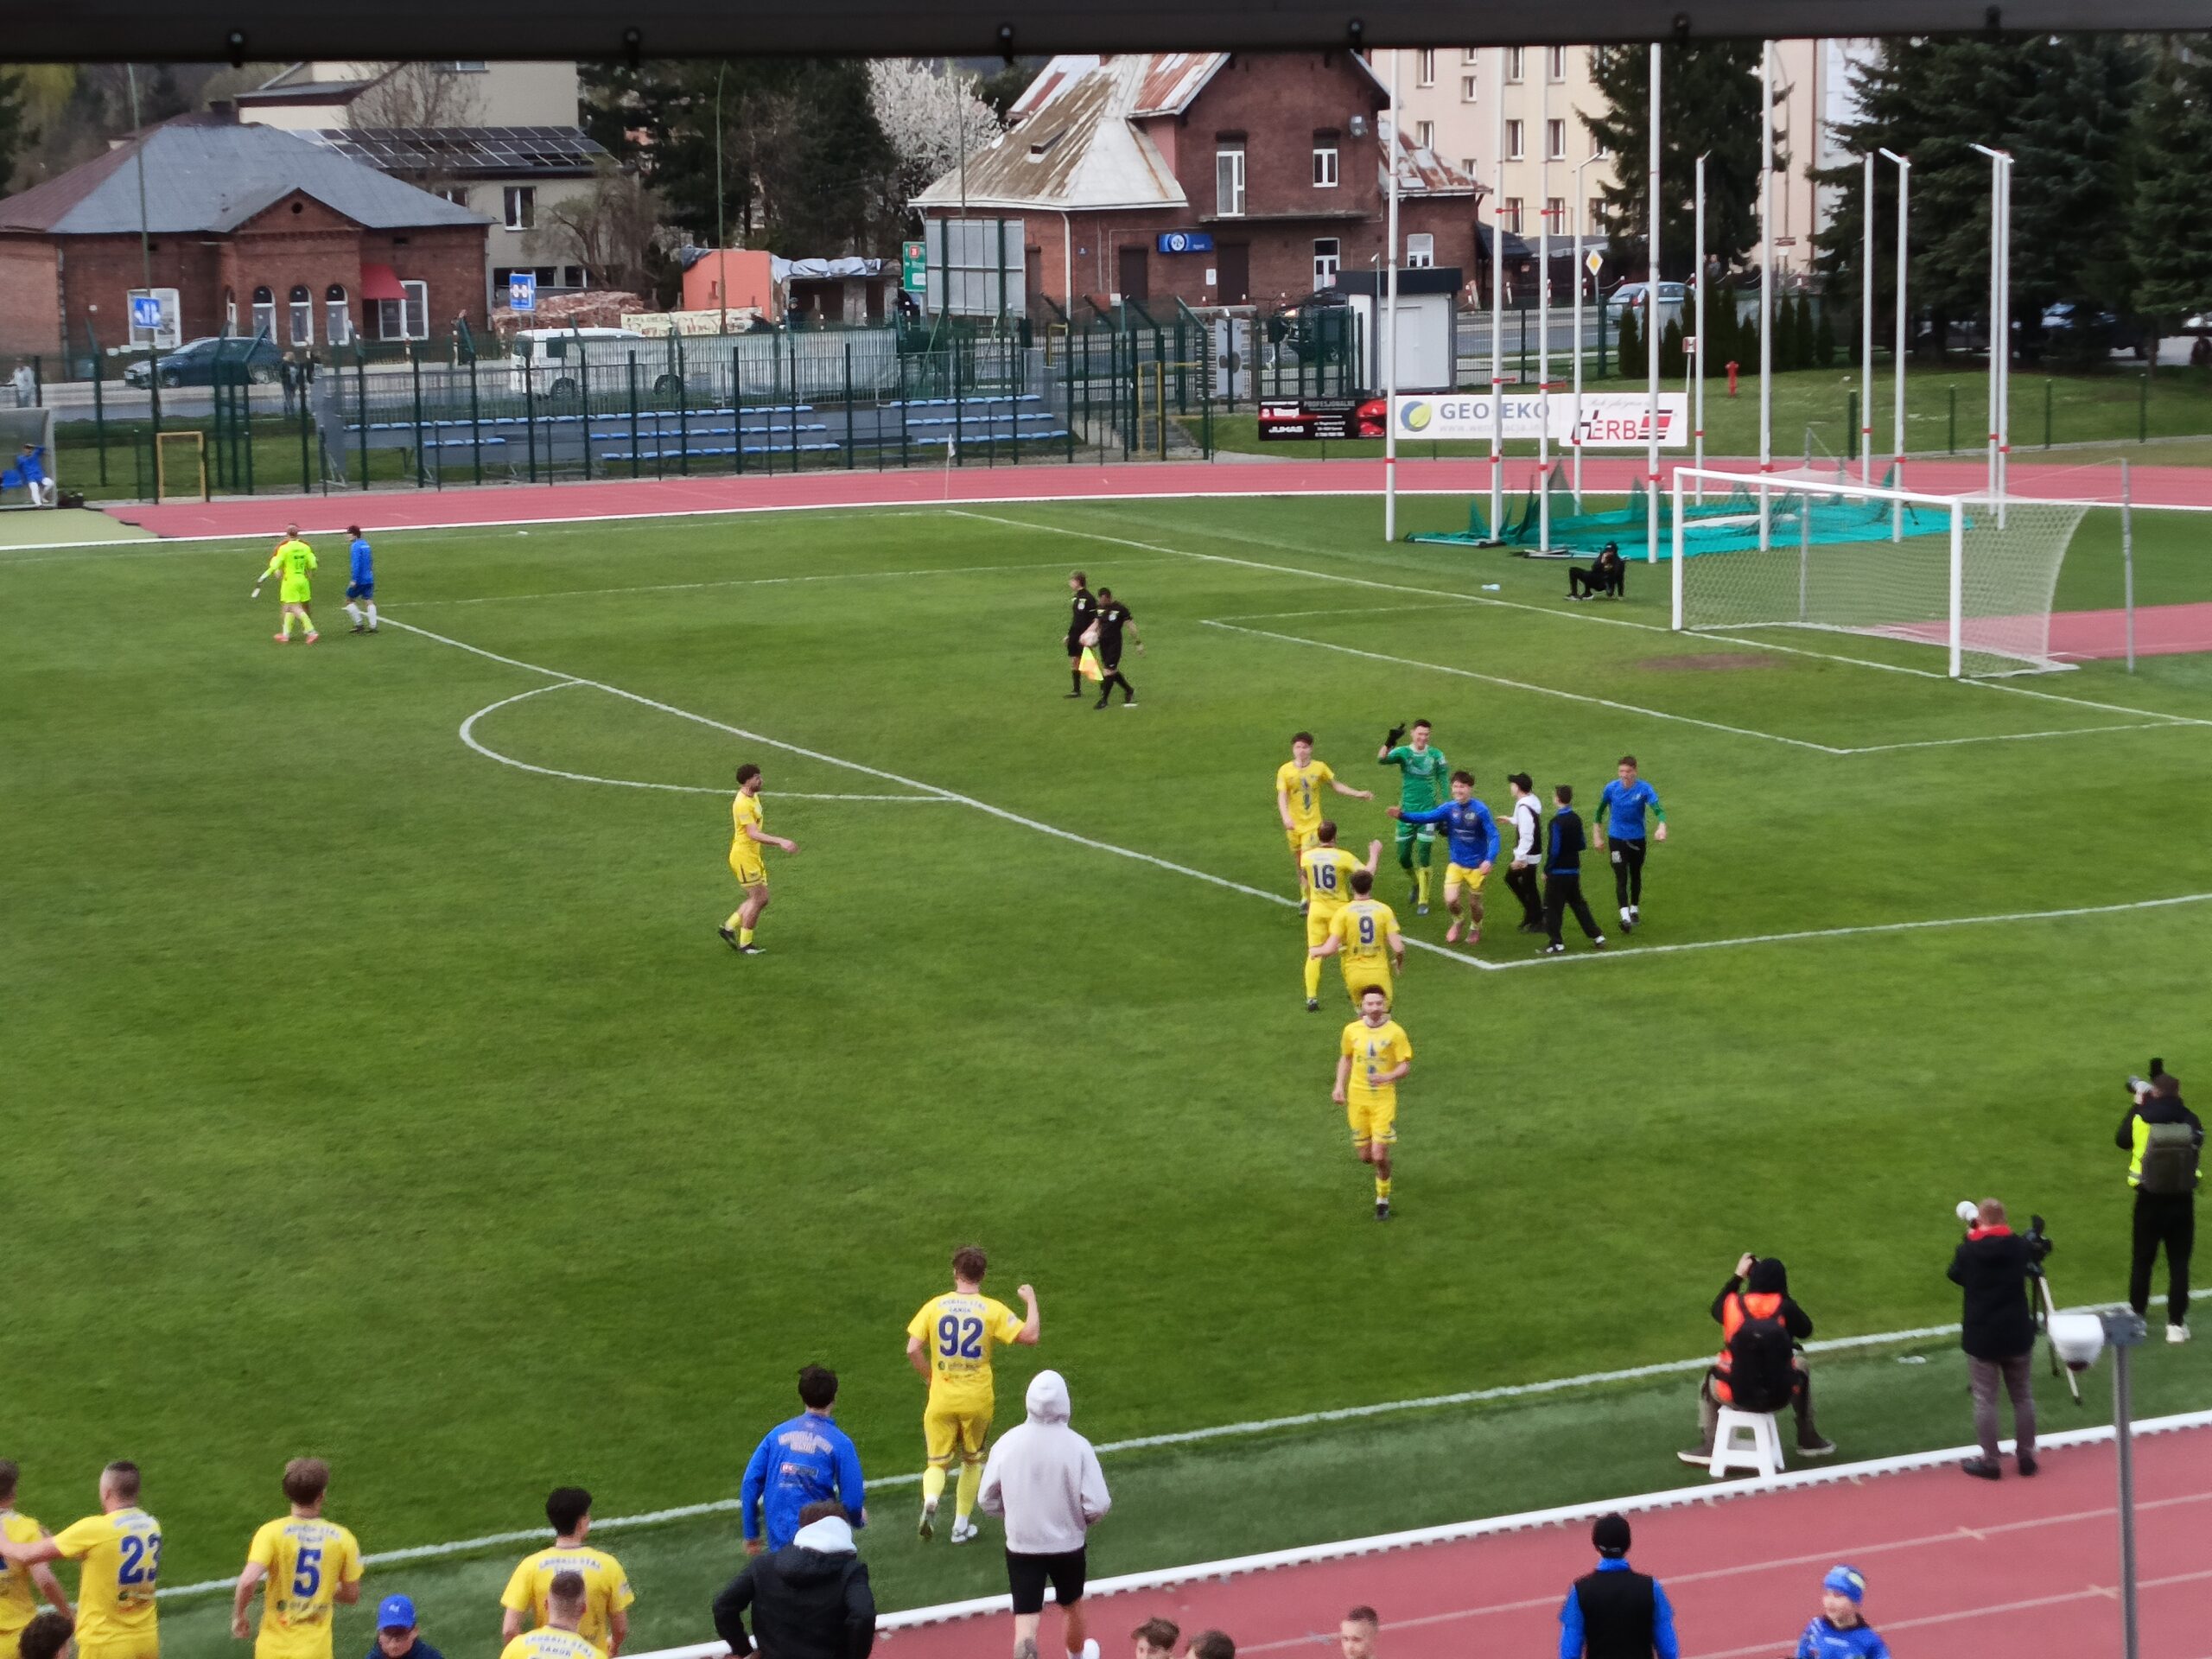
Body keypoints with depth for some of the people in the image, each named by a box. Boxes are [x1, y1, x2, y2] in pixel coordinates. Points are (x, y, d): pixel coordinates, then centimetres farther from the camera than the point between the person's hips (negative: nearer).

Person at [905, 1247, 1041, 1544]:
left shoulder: (935, 1306, -3)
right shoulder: (993, 1310, -7)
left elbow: (912, 1350, -6)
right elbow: (1030, 1336, -11)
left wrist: (930, 1376, 11)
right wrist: (1031, 1301, 5)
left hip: (941, 1399, 0)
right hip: (977, 1400, 0)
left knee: (938, 1462, 11)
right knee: (972, 1461, 21)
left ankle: (930, 1499, -21)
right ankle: (961, 1525, 22)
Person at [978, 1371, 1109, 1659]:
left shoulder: (1008, 1443, -11)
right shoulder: (1077, 1446, -17)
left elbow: (987, 1499, -2)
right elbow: (1098, 1504, -16)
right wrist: (1082, 1521, 6)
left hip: (1021, 1546, 0)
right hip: (1067, 1545, 0)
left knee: (1026, 1622, 0)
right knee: (1071, 1607, 26)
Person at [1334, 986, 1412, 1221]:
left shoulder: (1395, 1032, -8)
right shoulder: (1352, 1030, 2)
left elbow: (1405, 1066, -7)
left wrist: (1388, 1077, -27)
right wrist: (1339, 1086, 6)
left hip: (1384, 1098, -3)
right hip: (1357, 1098, 3)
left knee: (1379, 1156, -9)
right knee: (1364, 1156, 5)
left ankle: (1383, 1200, 13)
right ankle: (1382, 1160, 43)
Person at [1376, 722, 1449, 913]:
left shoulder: (1436, 755, 0)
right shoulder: (1403, 752, -4)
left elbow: (1443, 783, 8)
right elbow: (1381, 760, -23)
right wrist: (1389, 742, -40)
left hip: (1428, 812, -1)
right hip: (1407, 811, 1)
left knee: (1424, 858, -3)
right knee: (1403, 857, 6)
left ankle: (1423, 901, 7)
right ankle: (1414, 884, 37)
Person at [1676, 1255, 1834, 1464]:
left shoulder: (1734, 1304, -6)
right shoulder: (1785, 1308, -9)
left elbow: (1716, 1309, 19)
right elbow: (1805, 1330, 11)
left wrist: (1737, 1276, 25)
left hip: (1736, 1394, 0)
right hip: (1777, 1395, 0)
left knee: (1707, 1383, 34)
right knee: (1800, 1366, 33)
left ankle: (1708, 1447, 30)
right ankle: (1807, 1439, 39)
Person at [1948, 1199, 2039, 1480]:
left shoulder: (1968, 1250, -12)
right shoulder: (2019, 1246, -6)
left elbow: (1956, 1275, 7)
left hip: (1981, 1337, -3)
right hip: (2017, 1334, 3)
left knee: (1985, 1399, 5)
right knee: (2023, 1396, 15)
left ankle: (1989, 1461, 8)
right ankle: (2026, 1456, 21)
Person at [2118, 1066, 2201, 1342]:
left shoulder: (2142, 1119, -14)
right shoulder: (2190, 1121, -11)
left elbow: (2122, 1141, 4)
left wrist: (2137, 1106, 12)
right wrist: (2171, 1102, 14)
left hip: (2150, 1200, 0)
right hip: (2182, 1201, 0)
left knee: (2143, 1260, 16)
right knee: (2179, 1263, 8)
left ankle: (2136, 1316, 25)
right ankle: (2176, 1323, 7)